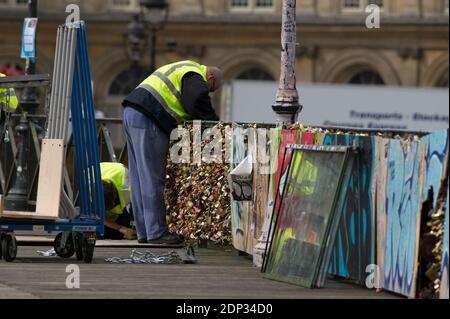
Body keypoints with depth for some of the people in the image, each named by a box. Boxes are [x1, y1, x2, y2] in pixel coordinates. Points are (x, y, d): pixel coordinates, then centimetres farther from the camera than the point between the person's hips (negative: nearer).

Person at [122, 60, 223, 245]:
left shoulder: (182, 70, 28)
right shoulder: (195, 77, -5)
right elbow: (198, 104, -18)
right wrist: (216, 123, -3)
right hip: (147, 119, -11)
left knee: (140, 178, 11)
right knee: (153, 178, -9)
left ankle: (144, 232, 14)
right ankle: (156, 232, -8)